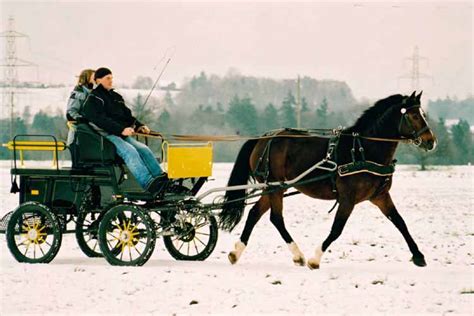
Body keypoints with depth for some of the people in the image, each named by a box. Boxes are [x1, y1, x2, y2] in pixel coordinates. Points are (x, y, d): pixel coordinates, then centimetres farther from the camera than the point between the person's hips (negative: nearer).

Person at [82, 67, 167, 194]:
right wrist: (121, 130, -24)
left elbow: (127, 116, 26)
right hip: (106, 135, -8)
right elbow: (100, 120, -15)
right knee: (129, 150, -32)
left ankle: (162, 180, -27)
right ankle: (148, 183, -47)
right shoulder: (93, 99, 0)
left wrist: (139, 126, 5)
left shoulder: (116, 97, 25)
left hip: (122, 135, 8)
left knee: (144, 149, -16)